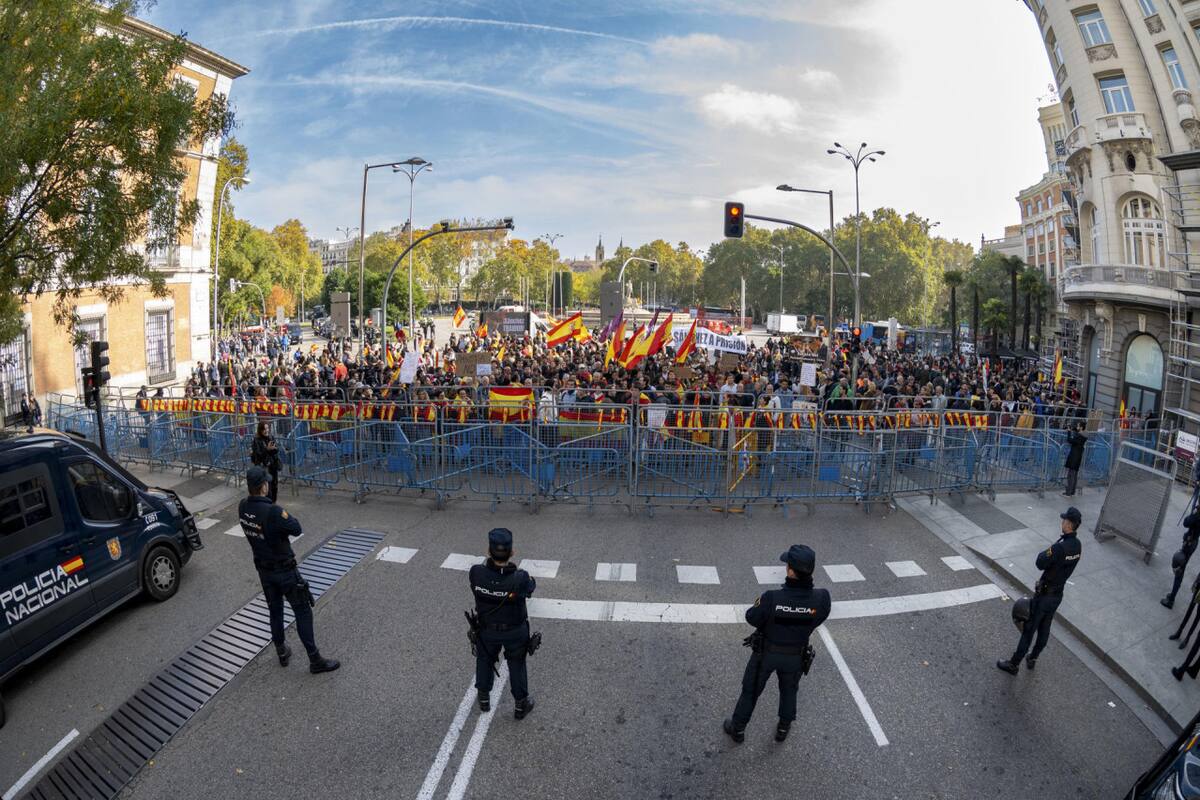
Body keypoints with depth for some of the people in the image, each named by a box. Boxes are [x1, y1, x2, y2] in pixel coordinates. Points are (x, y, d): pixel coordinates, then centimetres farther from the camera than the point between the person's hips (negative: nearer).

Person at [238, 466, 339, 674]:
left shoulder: (243, 508, -8)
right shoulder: (272, 512, -31)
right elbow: (296, 529, -19)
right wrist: (286, 516, -5)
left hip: (263, 569, 7)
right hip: (284, 570, -7)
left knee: (275, 611, 22)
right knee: (303, 612, 4)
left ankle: (282, 653, 36)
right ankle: (315, 660, 11)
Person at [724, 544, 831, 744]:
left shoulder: (771, 598, -37)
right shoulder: (822, 598, -31)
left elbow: (752, 618, -17)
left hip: (766, 651, -2)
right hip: (795, 655, 2)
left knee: (751, 689, 23)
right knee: (789, 690, 31)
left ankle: (737, 729, 43)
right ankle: (783, 729, 52)